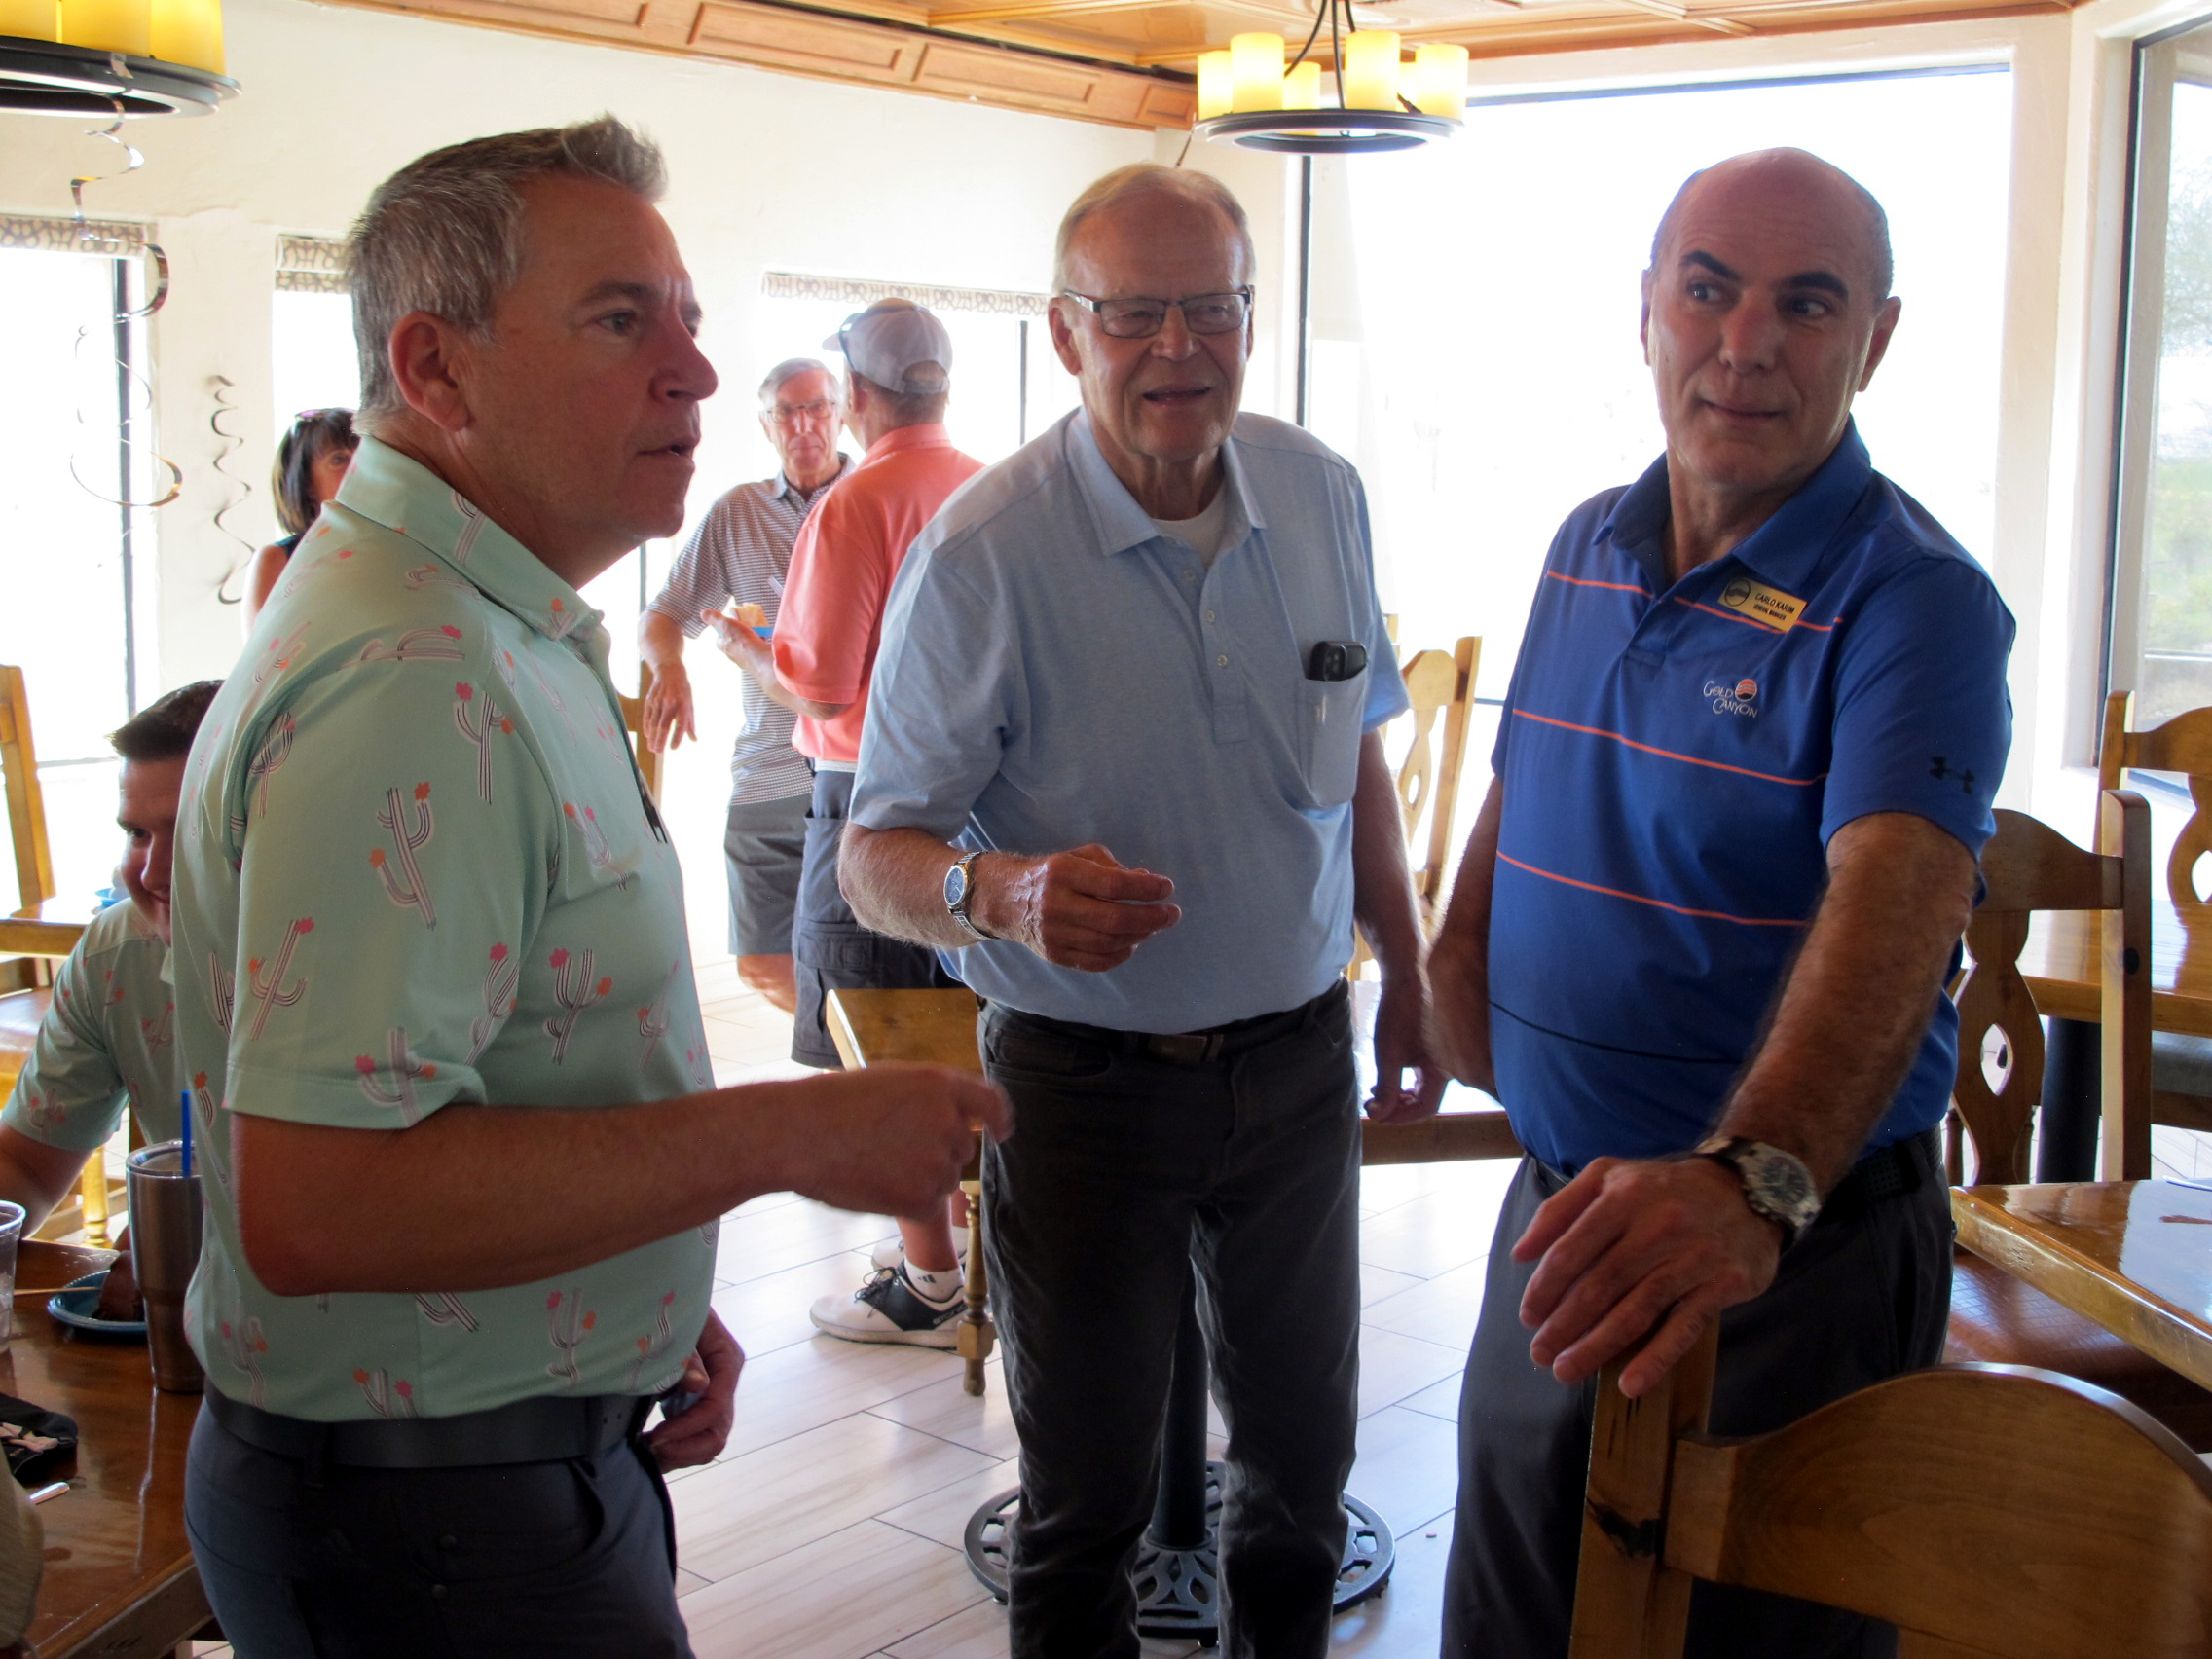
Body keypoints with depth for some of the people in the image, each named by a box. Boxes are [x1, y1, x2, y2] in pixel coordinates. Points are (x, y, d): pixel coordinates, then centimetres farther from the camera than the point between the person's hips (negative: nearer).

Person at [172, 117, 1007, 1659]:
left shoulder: (501, 636, 11)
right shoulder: (413, 680, -25)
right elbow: (315, 1201, -33)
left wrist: (660, 1306, 14)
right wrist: (789, 1135, -27)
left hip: (525, 1458, 10)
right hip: (433, 1526, -10)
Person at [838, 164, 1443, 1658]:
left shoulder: (1321, 498, -1)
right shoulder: (982, 552, -17)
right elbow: (879, 859, -16)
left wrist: (1407, 977, 16)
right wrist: (1003, 893, -37)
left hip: (1299, 1054, 5)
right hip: (1084, 1075, -4)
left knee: (1305, 1453, 18)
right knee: (1088, 1493, 10)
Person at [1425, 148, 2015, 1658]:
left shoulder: (1915, 600, -18)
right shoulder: (1587, 549, 5)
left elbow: (1892, 902, -34)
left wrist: (1752, 1178, -49)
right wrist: (1454, 964, 5)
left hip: (1802, 1247, -6)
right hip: (1563, 1210, 6)